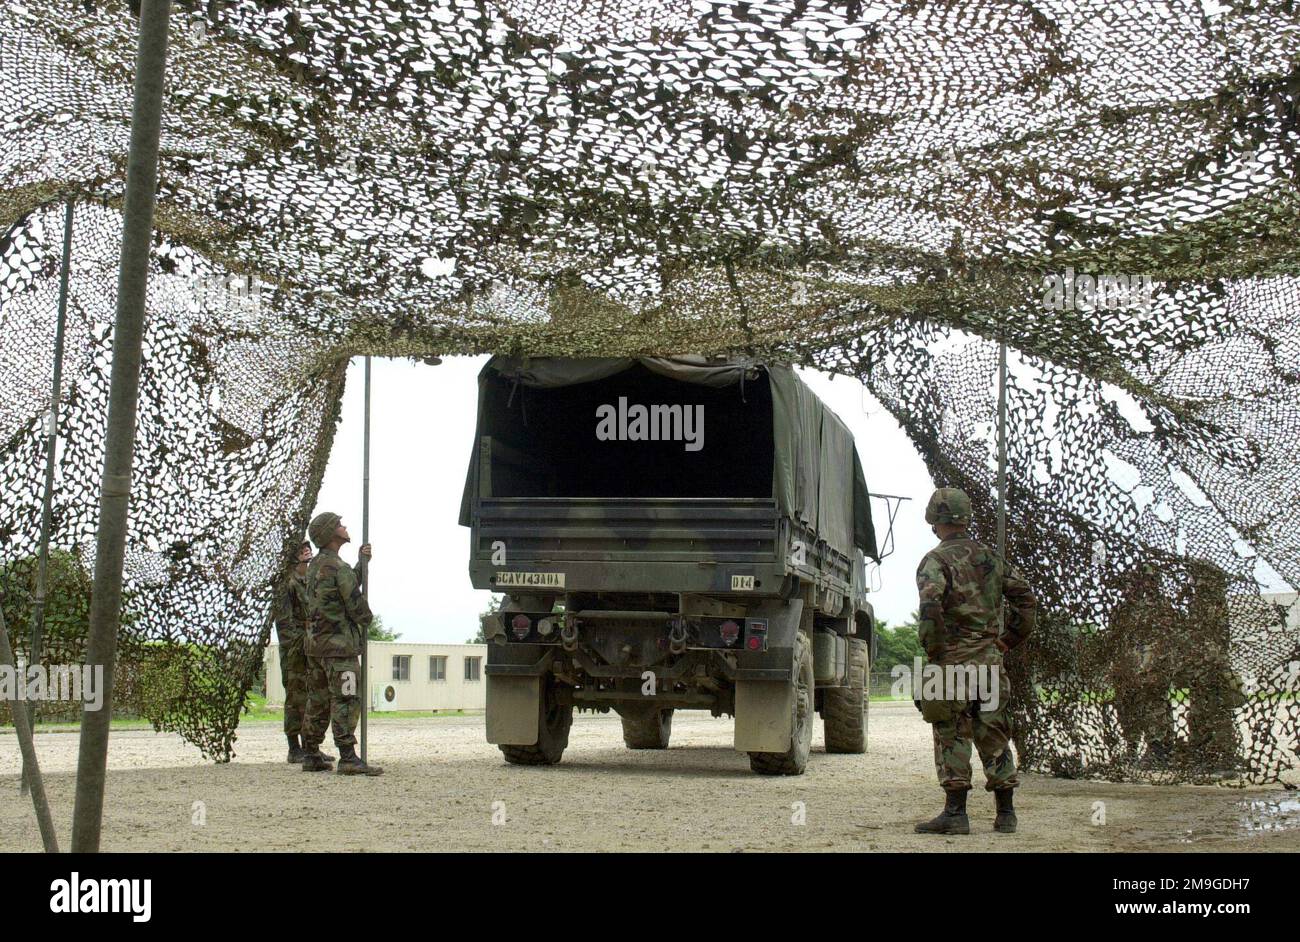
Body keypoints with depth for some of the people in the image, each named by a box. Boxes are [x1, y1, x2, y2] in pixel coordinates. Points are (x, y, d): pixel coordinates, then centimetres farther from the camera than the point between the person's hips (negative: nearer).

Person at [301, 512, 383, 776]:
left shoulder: (315, 566, 14)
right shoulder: (337, 567, -15)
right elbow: (356, 605, -12)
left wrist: (363, 562, 20)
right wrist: (366, 622, 9)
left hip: (315, 643, 9)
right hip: (339, 644, -9)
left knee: (318, 701, 13)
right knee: (346, 701, -11)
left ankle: (311, 756, 16)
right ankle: (348, 758, -15)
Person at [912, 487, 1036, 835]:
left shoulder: (937, 559, -8)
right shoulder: (991, 558, 12)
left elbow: (930, 604, -25)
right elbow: (1026, 599, 13)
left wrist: (934, 650, -14)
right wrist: (1008, 639, 15)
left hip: (953, 661, -5)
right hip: (991, 661, 6)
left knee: (951, 737, 0)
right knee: (994, 736, 11)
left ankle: (955, 813, -2)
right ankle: (1005, 813, 14)